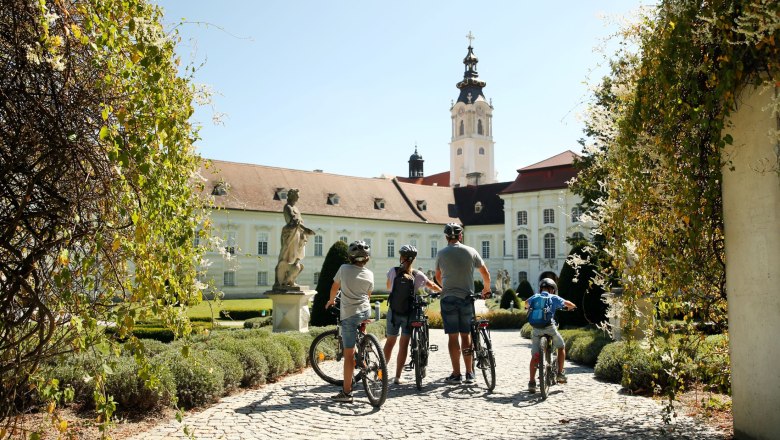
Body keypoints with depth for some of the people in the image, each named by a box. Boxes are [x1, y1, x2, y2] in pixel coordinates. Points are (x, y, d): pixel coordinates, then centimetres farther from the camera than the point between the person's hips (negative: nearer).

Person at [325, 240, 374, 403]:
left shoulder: (344, 269, -4)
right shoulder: (369, 274, 3)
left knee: (349, 354, -4)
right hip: (366, 312, 4)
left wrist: (331, 301, 28)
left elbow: (334, 288, 9)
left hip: (349, 314, -4)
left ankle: (346, 392, 0)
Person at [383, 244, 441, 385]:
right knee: (404, 344, 3)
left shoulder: (393, 271, -5)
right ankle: (398, 377, 3)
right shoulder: (418, 275, -4)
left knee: (390, 341, 16)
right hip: (410, 312, -1)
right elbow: (433, 286, 11)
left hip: (394, 311, 1)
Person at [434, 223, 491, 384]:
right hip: (467, 298, 1)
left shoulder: (441, 254, 1)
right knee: (466, 335, 9)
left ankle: (456, 374, 4)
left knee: (453, 336, 2)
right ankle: (469, 373, 13)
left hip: (448, 298, -1)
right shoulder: (471, 251, 2)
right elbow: (485, 273, 8)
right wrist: (486, 289, 26)